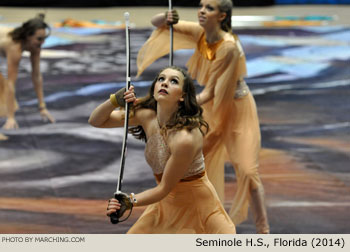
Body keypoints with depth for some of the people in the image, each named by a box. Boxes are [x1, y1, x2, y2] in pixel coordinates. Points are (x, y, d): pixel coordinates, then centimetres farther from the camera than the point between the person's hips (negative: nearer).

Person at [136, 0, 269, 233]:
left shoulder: (229, 46, -29)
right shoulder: (199, 33, -11)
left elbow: (212, 91, -27)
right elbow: (156, 23, -5)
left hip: (237, 107, -7)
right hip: (212, 107, 7)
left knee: (247, 169, -9)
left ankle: (264, 231, -1)